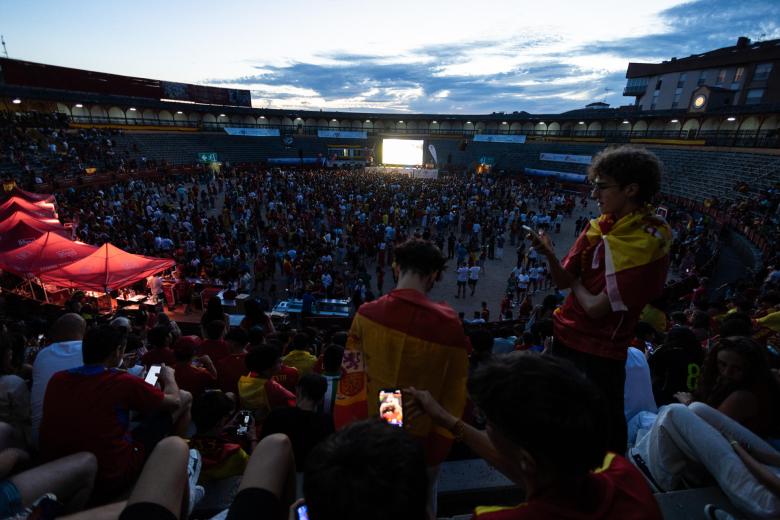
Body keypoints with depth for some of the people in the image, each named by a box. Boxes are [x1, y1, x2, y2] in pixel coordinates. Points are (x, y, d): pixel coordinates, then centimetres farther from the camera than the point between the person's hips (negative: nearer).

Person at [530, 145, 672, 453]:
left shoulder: (649, 242, -21)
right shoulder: (599, 225, -1)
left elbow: (596, 307, -22)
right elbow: (562, 281, -3)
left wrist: (576, 283, -4)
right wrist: (550, 255, -21)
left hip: (601, 352, -7)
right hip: (565, 335, 7)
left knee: (604, 430, 12)